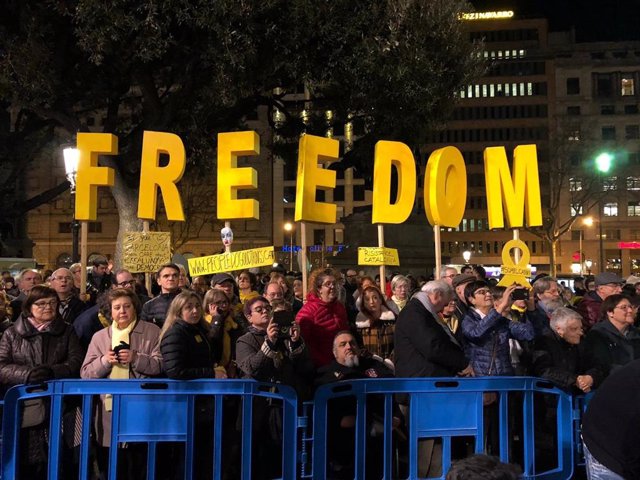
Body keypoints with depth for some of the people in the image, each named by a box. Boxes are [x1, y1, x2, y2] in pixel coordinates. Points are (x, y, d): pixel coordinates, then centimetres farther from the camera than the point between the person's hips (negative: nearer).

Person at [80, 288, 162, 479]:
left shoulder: (152, 332, 5)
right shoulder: (99, 337, 12)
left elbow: (161, 365, -3)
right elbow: (85, 374, 8)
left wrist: (136, 358, -15)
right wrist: (104, 361, -10)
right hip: (110, 411, 2)